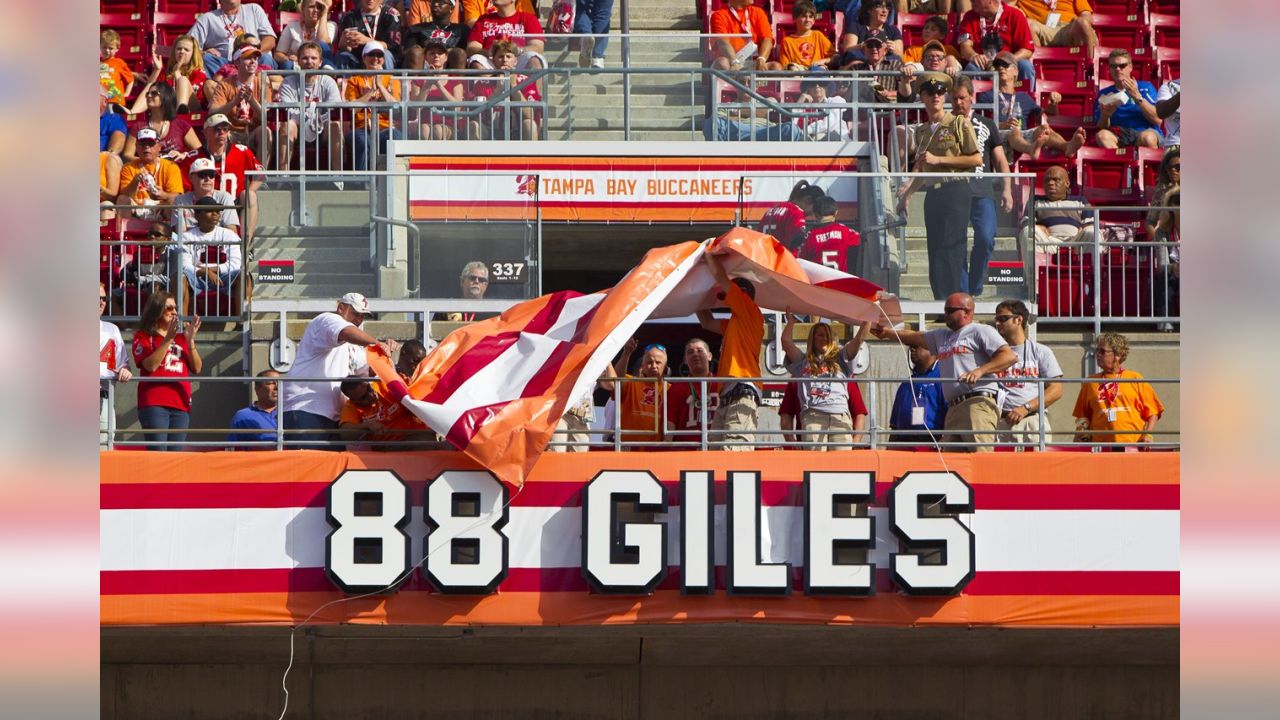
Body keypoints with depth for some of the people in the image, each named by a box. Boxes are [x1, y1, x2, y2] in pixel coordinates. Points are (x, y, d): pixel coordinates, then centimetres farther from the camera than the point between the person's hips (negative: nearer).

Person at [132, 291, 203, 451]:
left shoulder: (181, 338, 20)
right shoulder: (143, 336, 7)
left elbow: (197, 369, 12)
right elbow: (150, 365, -10)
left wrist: (190, 341, 0)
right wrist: (168, 339, -12)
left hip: (181, 404, 5)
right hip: (154, 404, -5)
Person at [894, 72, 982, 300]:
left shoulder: (960, 123, -1)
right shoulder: (921, 131, 17)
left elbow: (977, 159, -6)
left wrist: (938, 160, -11)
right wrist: (905, 192, 10)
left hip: (955, 190, -6)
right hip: (932, 193, 6)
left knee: (950, 249, -13)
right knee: (935, 251, 6)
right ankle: (940, 301, 10)